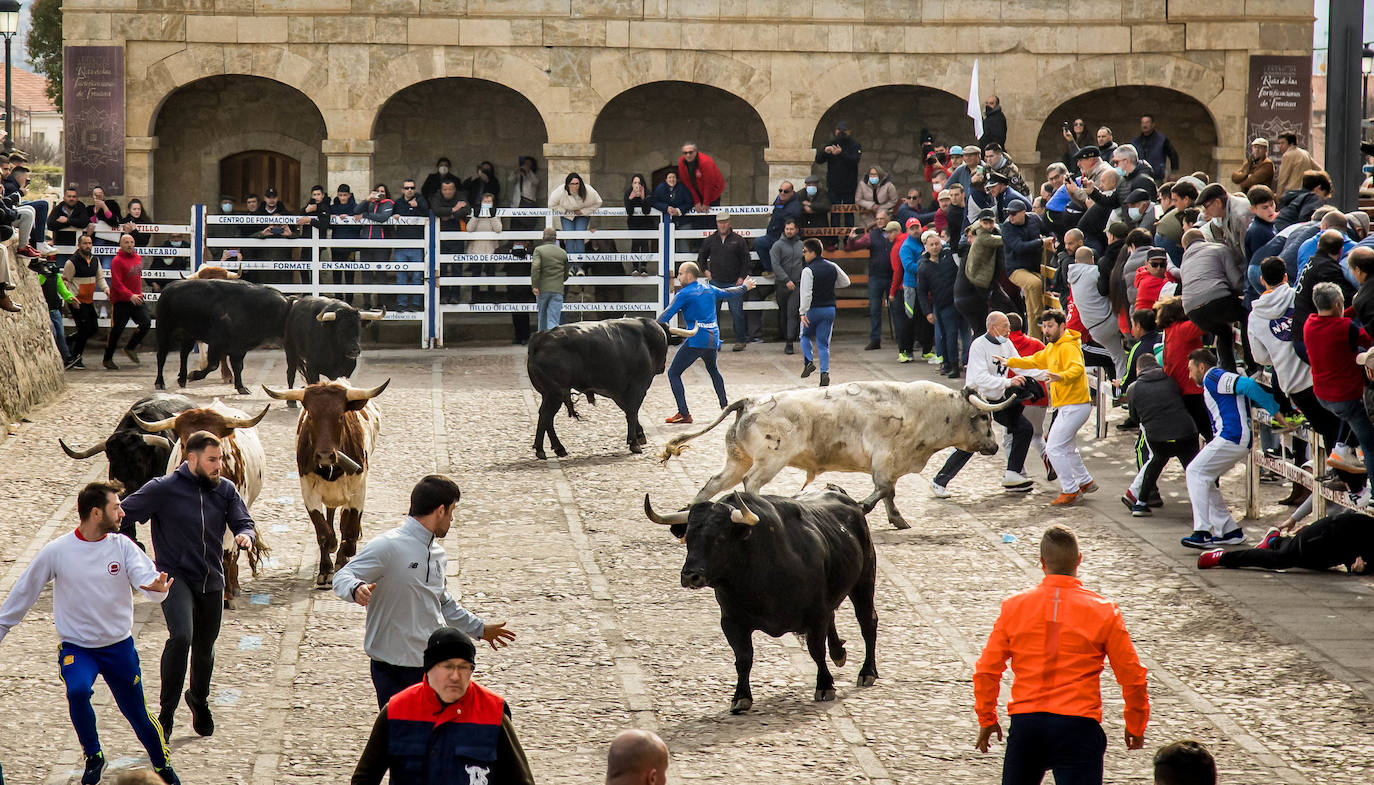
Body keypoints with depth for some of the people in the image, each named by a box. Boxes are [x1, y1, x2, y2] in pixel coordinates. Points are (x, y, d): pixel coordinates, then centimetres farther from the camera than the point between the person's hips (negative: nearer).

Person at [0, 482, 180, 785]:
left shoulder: (122, 546, -7)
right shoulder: (57, 551, -10)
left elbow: (147, 577, -21)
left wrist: (157, 586, -45)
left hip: (120, 646, 2)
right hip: (76, 646, -2)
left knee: (136, 712, 8)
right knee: (78, 690, -31)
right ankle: (93, 757, -8)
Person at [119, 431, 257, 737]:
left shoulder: (225, 489, 2)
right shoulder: (163, 489, -10)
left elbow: (245, 523, 0)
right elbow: (123, 516, -3)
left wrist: (246, 535, -23)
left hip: (212, 580, 5)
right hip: (175, 577, -5)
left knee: (205, 648, 15)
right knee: (181, 636, -25)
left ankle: (199, 700, 45)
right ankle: (166, 712, -13)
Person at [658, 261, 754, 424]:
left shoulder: (684, 294, -6)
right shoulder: (709, 288, 14)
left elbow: (667, 314, -14)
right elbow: (728, 293, 31)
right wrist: (744, 287, 51)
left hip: (696, 339, -7)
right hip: (713, 338, 7)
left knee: (674, 373, -3)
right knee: (713, 369, 33)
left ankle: (684, 413, -13)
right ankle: (724, 403, 42)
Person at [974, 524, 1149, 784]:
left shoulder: (1014, 606, 2)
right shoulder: (1103, 611, -2)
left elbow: (987, 671, 4)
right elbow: (1133, 677, 2)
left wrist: (986, 720, 19)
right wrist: (1136, 726, 17)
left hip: (1025, 724, 2)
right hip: (1077, 725, -2)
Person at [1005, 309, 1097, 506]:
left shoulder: (1068, 347, -17)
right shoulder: (1051, 348, 15)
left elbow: (1077, 368, -34)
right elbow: (1035, 361, 30)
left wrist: (1061, 377, -53)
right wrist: (1010, 362, 25)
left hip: (1074, 406, -11)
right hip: (1066, 406, 11)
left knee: (1054, 448, -10)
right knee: (1067, 447, 24)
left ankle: (1071, 491, -4)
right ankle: (1085, 482, 36)